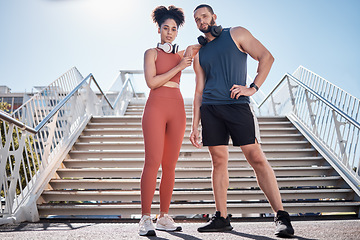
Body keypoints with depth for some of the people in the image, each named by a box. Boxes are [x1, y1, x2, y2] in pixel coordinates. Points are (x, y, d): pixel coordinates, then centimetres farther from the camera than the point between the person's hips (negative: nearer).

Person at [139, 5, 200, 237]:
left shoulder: (182, 54, 19)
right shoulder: (151, 53, 8)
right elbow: (152, 82, -7)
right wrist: (179, 67, -6)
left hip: (177, 108, 4)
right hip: (156, 107, -4)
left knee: (170, 165, 3)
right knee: (153, 162, -11)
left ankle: (164, 217, 10)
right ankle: (146, 219, -6)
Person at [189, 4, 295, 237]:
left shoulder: (236, 34, 11)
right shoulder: (199, 54, 21)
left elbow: (266, 57, 4)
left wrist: (253, 88, -9)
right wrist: (195, 125, 12)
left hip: (237, 105, -4)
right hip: (210, 108, 4)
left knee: (257, 158, -10)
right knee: (219, 161, 3)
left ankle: (282, 217, -5)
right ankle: (221, 218, 10)